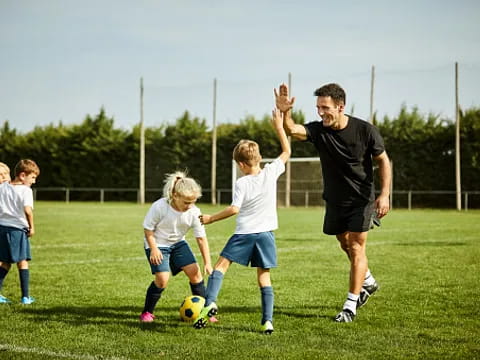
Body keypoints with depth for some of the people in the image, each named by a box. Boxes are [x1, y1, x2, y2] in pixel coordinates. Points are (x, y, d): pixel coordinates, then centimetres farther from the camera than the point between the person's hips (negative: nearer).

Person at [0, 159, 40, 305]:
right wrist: (31, 227, -10)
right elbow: (27, 210, -22)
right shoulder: (26, 190, -10)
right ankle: (25, 296, 8)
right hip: (18, 229, -5)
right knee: (22, 262, 7)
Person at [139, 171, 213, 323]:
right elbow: (148, 228, -13)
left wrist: (207, 263, -12)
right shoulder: (159, 207, -28)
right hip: (158, 244, -4)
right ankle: (147, 312, 2)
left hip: (178, 243, 4)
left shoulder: (194, 212, -17)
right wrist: (153, 248, -21)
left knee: (195, 272, -6)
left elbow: (201, 238, -10)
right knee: (162, 278, -19)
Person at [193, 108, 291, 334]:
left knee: (222, 264, 5)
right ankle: (267, 320, 0)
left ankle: (210, 302, -14)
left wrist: (211, 219, -3)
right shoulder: (271, 173, 0)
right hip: (266, 233, 3)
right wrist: (279, 127, 17)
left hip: (244, 233, -3)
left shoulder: (242, 183, -8)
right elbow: (287, 152, 12)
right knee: (264, 277, 7)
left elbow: (234, 209, -14)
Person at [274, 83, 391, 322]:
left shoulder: (365, 131, -17)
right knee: (345, 245, 18)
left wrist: (384, 195, -13)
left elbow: (383, 161, -6)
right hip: (334, 201, 4)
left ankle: (350, 305, 1)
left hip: (362, 199, -4)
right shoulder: (318, 130, -12)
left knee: (356, 249, -6)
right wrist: (285, 113, -51)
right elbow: (292, 130, -31)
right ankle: (368, 282, 44)